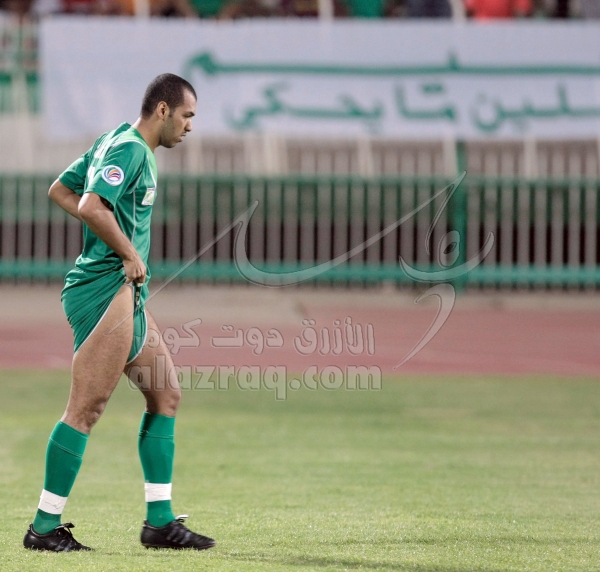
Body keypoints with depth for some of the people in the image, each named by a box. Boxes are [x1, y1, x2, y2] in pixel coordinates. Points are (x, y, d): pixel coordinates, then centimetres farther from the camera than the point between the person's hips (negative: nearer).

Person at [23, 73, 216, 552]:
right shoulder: (129, 149, -13)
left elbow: (60, 190, 24)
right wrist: (130, 253, -15)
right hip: (108, 291, -11)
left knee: (166, 395, 12)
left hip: (126, 295, 11)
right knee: (86, 408, -10)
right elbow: (92, 207, -27)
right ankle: (45, 527, -8)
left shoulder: (116, 144, 18)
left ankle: (160, 521, 14)